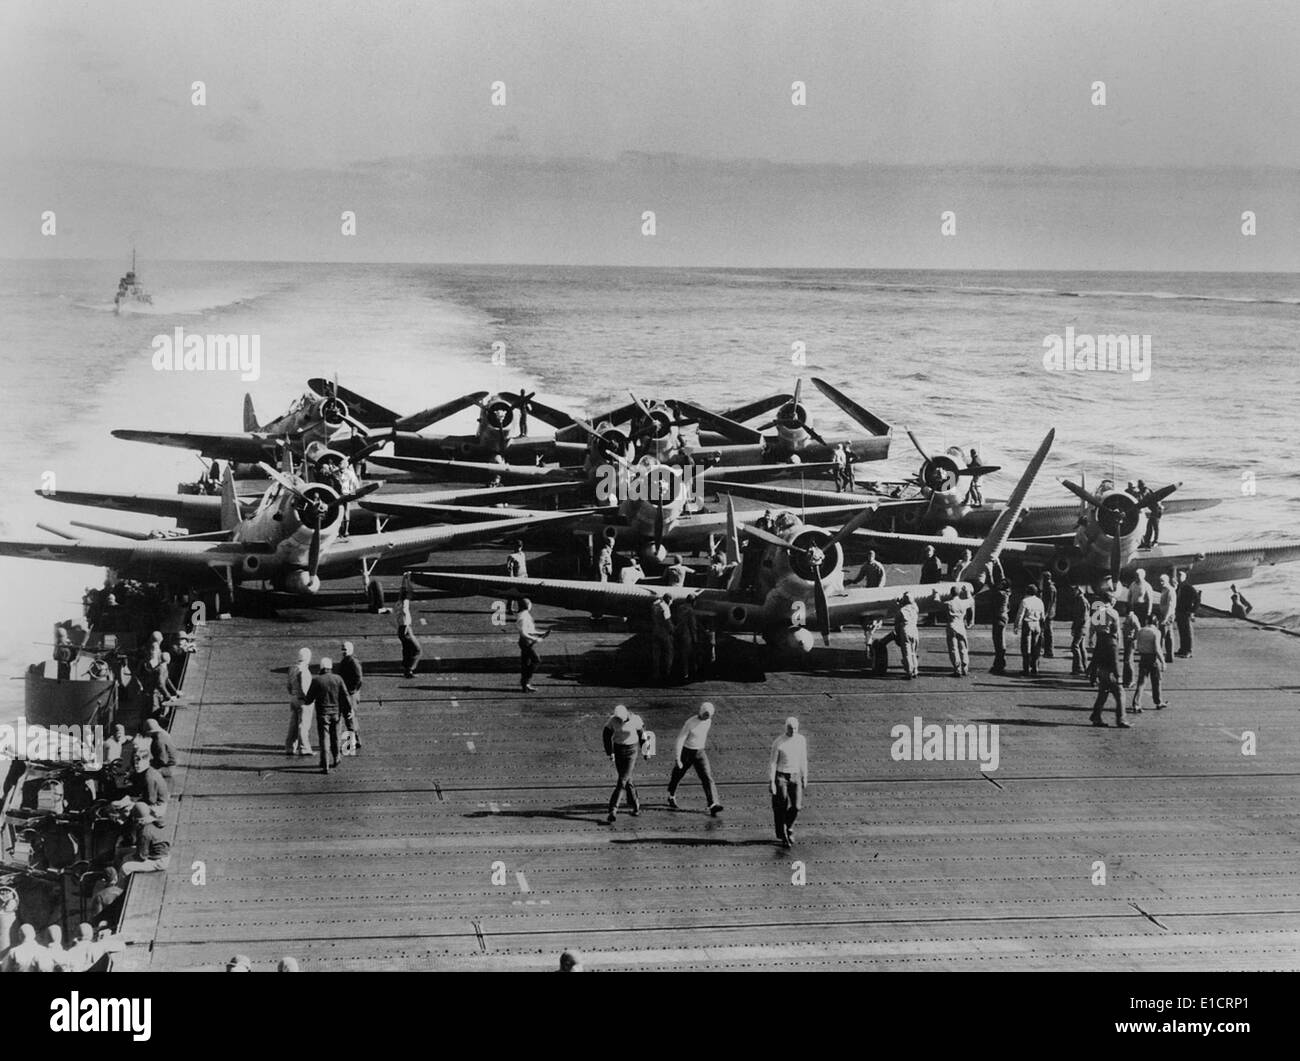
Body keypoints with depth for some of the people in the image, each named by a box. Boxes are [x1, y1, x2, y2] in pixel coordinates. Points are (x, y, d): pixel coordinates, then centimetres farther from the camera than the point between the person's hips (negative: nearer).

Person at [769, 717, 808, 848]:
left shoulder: (801, 740, 0)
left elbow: (803, 760, 11)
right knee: (781, 808, 0)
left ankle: (789, 828, 21)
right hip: (781, 777, -3)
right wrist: (771, 782, -12)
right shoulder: (778, 743, -13)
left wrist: (805, 777, 12)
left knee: (797, 806, -6)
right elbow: (772, 763, -10)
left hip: (795, 777, 3)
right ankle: (783, 837, 15)